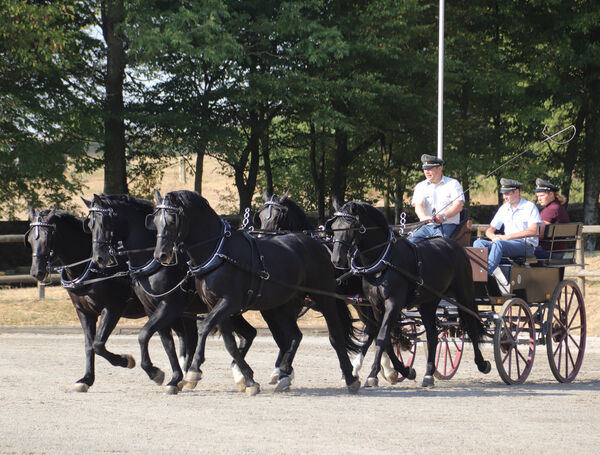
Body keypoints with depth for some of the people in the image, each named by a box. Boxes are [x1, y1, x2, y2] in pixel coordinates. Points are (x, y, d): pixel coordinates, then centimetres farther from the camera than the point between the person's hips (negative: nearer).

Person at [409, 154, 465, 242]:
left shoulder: (453, 184, 8)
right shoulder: (420, 186, 17)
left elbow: (458, 206, -5)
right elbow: (418, 205, 1)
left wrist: (444, 216, -25)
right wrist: (424, 217, -24)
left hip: (447, 225, -3)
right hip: (426, 226, 3)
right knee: (412, 240, -26)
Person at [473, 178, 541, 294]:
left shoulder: (530, 207, 1)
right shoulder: (503, 208, 21)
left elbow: (533, 231, -13)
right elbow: (489, 230, 21)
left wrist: (507, 237, -16)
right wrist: (493, 236, -6)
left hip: (526, 246, -7)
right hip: (506, 245, 7)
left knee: (498, 244, -36)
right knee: (478, 243, -19)